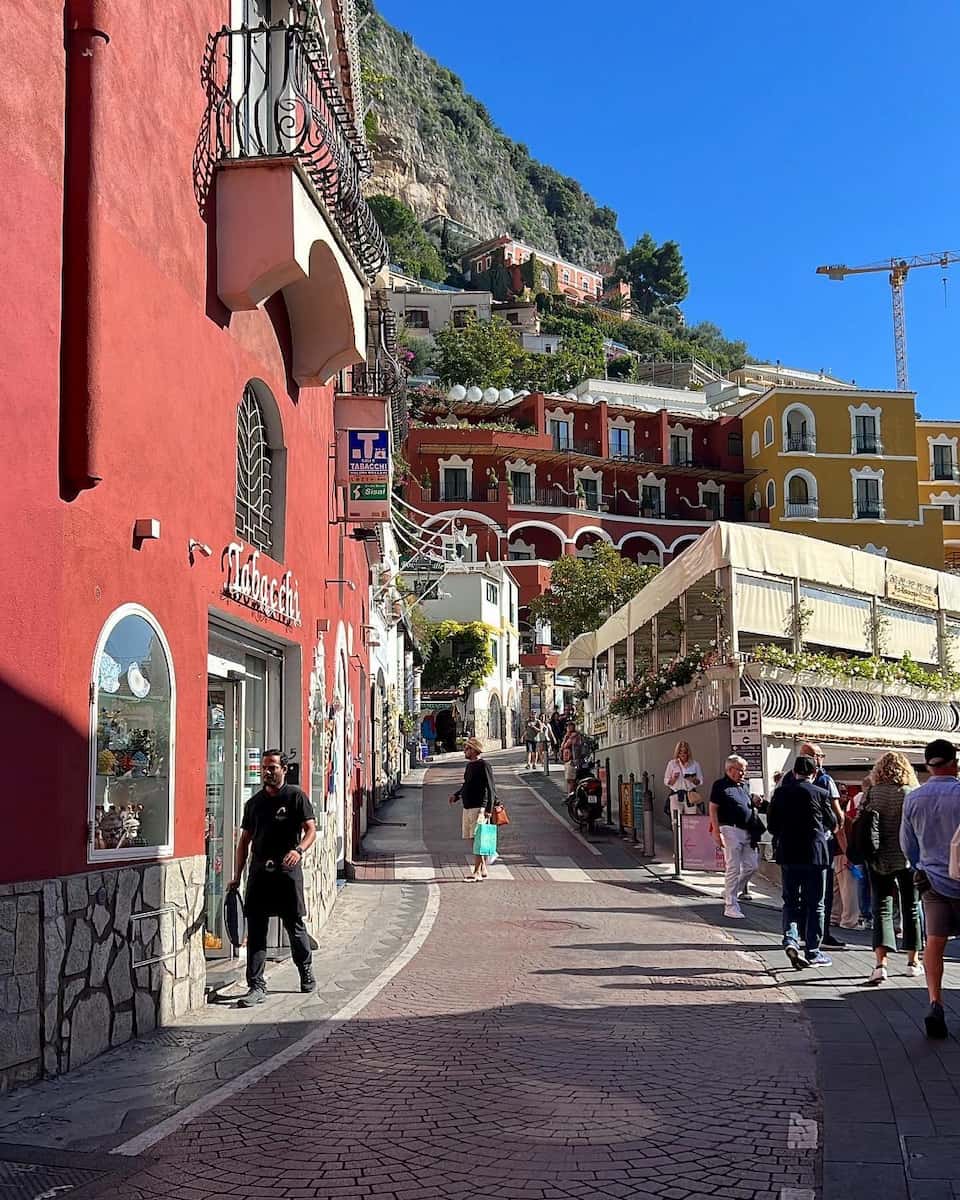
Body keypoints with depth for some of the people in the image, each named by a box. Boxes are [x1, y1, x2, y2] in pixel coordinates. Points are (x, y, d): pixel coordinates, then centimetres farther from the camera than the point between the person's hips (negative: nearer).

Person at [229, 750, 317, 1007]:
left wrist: (299, 850, -26)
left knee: (295, 926, 6)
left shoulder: (296, 796, 0)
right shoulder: (254, 802, 13)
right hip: (259, 870, 4)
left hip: (288, 870, -4)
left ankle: (306, 972, 29)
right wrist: (237, 876, 11)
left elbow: (311, 830, -6)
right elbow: (245, 840, 16)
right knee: (255, 929, -2)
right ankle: (256, 986, 0)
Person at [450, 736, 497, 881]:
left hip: (479, 807, -9)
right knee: (472, 839, 11)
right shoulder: (470, 765, 16)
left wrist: (489, 809, -21)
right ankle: (483, 870, 19)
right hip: (467, 807, 9)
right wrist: (456, 795, 11)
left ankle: (477, 872, -13)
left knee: (477, 839, -12)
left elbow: (491, 788, -15)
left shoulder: (484, 765, -11)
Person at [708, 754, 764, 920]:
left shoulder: (744, 786, 18)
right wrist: (716, 831, -16)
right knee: (733, 869, -6)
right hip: (731, 830, -8)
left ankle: (732, 893, 25)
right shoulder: (720, 786, -4)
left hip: (748, 832, 8)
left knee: (752, 865, 7)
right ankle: (730, 906, 1)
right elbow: (713, 809, -9)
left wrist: (755, 805, 8)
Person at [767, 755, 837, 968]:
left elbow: (772, 824, 4)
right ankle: (812, 952, 9)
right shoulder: (820, 793, -8)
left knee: (790, 900, 14)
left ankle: (790, 938, -8)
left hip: (787, 854, 3)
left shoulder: (780, 792, 1)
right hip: (815, 854, -3)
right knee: (815, 904, 7)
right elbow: (832, 823, 4)